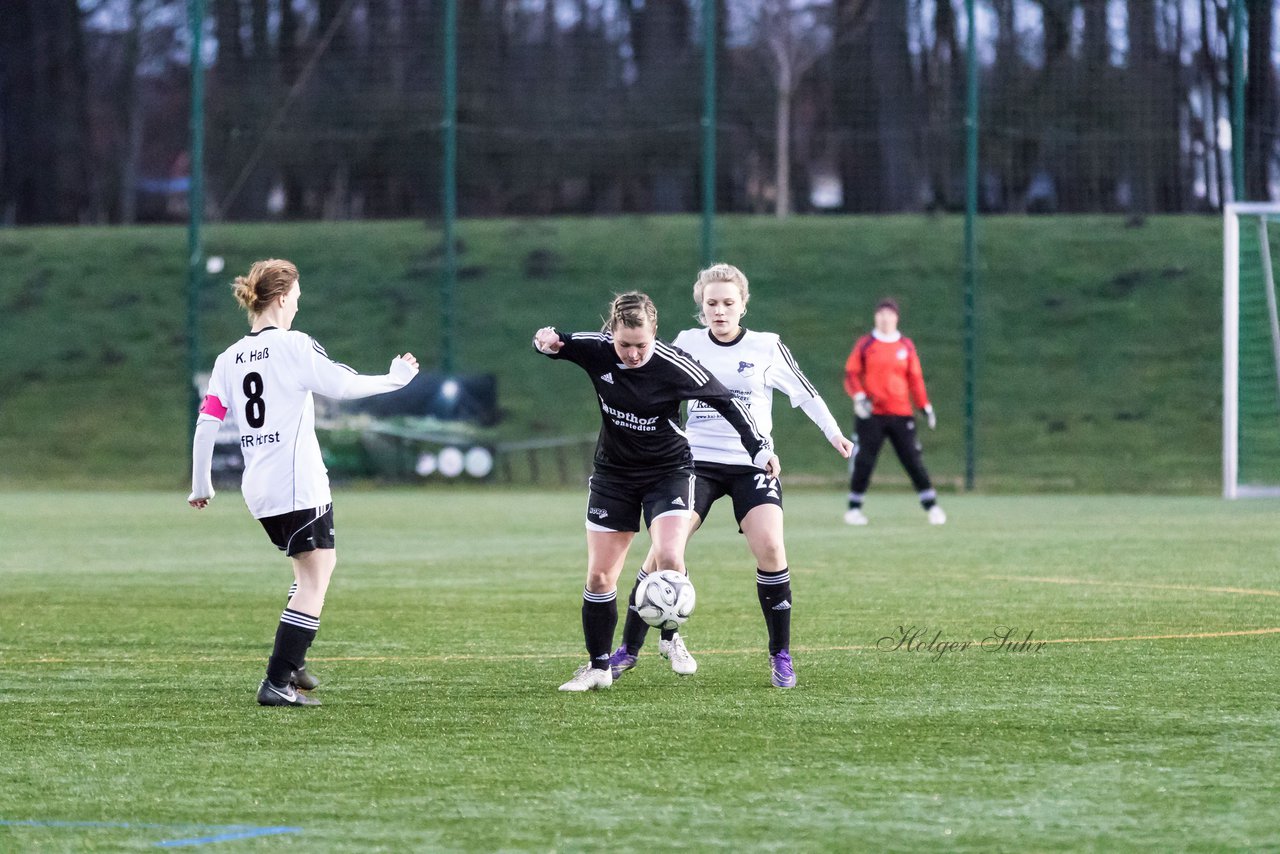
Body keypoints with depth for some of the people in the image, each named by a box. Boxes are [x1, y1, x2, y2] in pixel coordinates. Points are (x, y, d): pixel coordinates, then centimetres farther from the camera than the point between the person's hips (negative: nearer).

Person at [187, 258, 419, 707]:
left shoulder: (229, 359, 8)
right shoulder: (293, 345, -9)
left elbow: (205, 425, 5)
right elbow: (344, 385, -11)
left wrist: (200, 485, 14)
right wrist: (395, 379, 5)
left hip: (258, 487, 8)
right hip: (298, 481, -8)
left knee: (313, 567, 25)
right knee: (315, 580, -4)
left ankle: (291, 663, 23)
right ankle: (278, 682, -11)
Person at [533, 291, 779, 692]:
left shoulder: (674, 365, -23)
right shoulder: (596, 350, -15)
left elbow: (725, 400, -12)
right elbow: (553, 343, 2)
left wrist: (759, 448, -14)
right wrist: (547, 340, -22)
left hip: (668, 471, -3)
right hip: (613, 473, 3)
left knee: (669, 557, -25)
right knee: (599, 575, 2)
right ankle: (598, 667, 17)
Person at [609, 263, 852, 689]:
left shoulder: (767, 348, 1)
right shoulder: (687, 344, 4)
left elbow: (805, 393, 9)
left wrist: (834, 433, 6)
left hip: (751, 463, -1)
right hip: (698, 460, 1)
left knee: (769, 546, -20)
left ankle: (781, 655, -6)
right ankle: (629, 649, -1)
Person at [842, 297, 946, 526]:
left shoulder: (906, 346, 9)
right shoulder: (865, 344, 4)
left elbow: (915, 378, 13)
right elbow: (851, 374, 2)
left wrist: (926, 407, 8)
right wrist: (859, 396, -15)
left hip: (901, 414, 1)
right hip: (870, 414, -1)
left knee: (914, 460, -2)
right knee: (863, 462, -3)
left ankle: (932, 507, 3)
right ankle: (854, 508, 10)